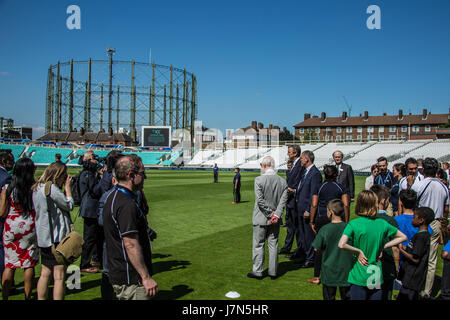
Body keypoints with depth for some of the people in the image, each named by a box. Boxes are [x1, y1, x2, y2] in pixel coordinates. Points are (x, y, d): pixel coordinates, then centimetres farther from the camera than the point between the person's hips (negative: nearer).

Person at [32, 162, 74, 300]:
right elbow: (69, 205, -8)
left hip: (43, 236, 9)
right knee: (59, 276, -4)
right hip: (57, 236, -9)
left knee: (45, 273, 16)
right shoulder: (52, 188, -16)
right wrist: (67, 187, -1)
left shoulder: (37, 188, 13)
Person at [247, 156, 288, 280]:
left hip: (261, 219, -4)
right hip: (275, 220, 4)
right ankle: (273, 272, 19)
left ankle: (257, 272, 14)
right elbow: (283, 200, -6)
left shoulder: (259, 180, -14)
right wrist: (276, 214, -10)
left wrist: (270, 213, -11)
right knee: (273, 245, 12)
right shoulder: (283, 181, 0)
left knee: (258, 245, 8)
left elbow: (260, 200, -18)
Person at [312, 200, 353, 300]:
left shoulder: (324, 229, -14)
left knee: (329, 296, 13)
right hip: (346, 271, 1)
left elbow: (317, 249, -6)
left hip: (329, 271, -1)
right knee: (346, 296, 14)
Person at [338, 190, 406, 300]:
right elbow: (403, 237, 14)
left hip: (359, 277, -3)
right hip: (377, 278, 3)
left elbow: (341, 245, -26)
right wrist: (382, 247, 7)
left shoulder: (353, 224, -12)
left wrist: (358, 251, -11)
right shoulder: (382, 224, 0)